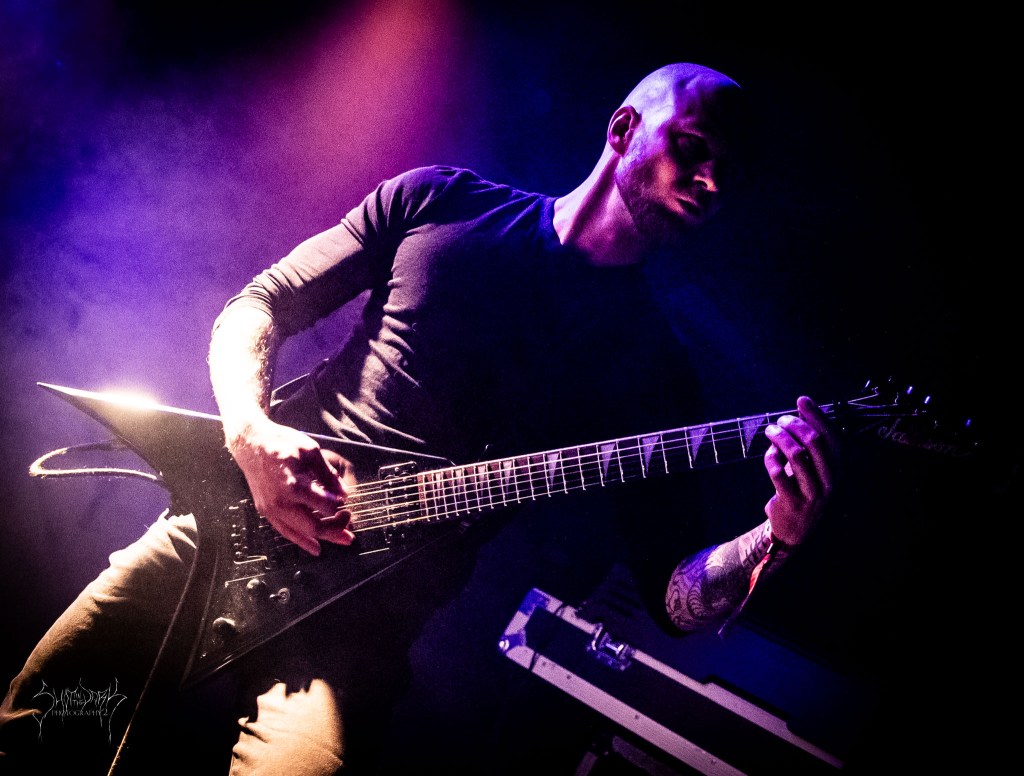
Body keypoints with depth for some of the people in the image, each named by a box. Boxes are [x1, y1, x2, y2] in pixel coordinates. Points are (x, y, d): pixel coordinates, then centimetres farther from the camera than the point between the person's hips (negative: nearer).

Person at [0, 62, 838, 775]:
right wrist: (251, 430, -15)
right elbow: (257, 303, 4)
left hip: (371, 616, -1)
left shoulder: (652, 366, -1)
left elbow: (675, 593, -3)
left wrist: (776, 535, -24)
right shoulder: (438, 201, 2)